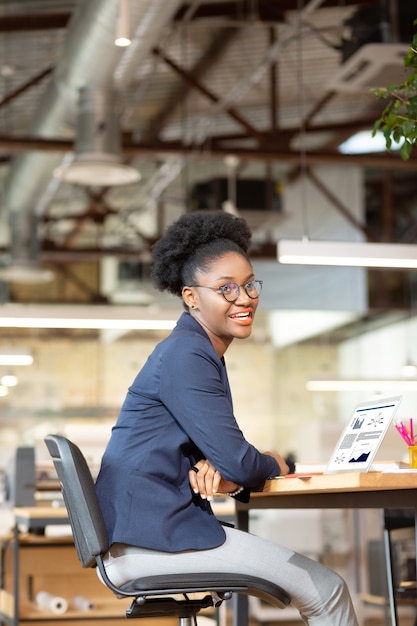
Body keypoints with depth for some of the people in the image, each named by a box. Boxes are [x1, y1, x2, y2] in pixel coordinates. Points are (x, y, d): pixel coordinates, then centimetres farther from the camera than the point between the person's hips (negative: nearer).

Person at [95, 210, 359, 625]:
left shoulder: (204, 353, 17)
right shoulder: (185, 356, -15)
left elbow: (219, 451, 17)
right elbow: (238, 463, -20)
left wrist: (224, 476, -7)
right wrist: (275, 465, 3)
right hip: (148, 539, -10)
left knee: (322, 586, 14)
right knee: (326, 590, -9)